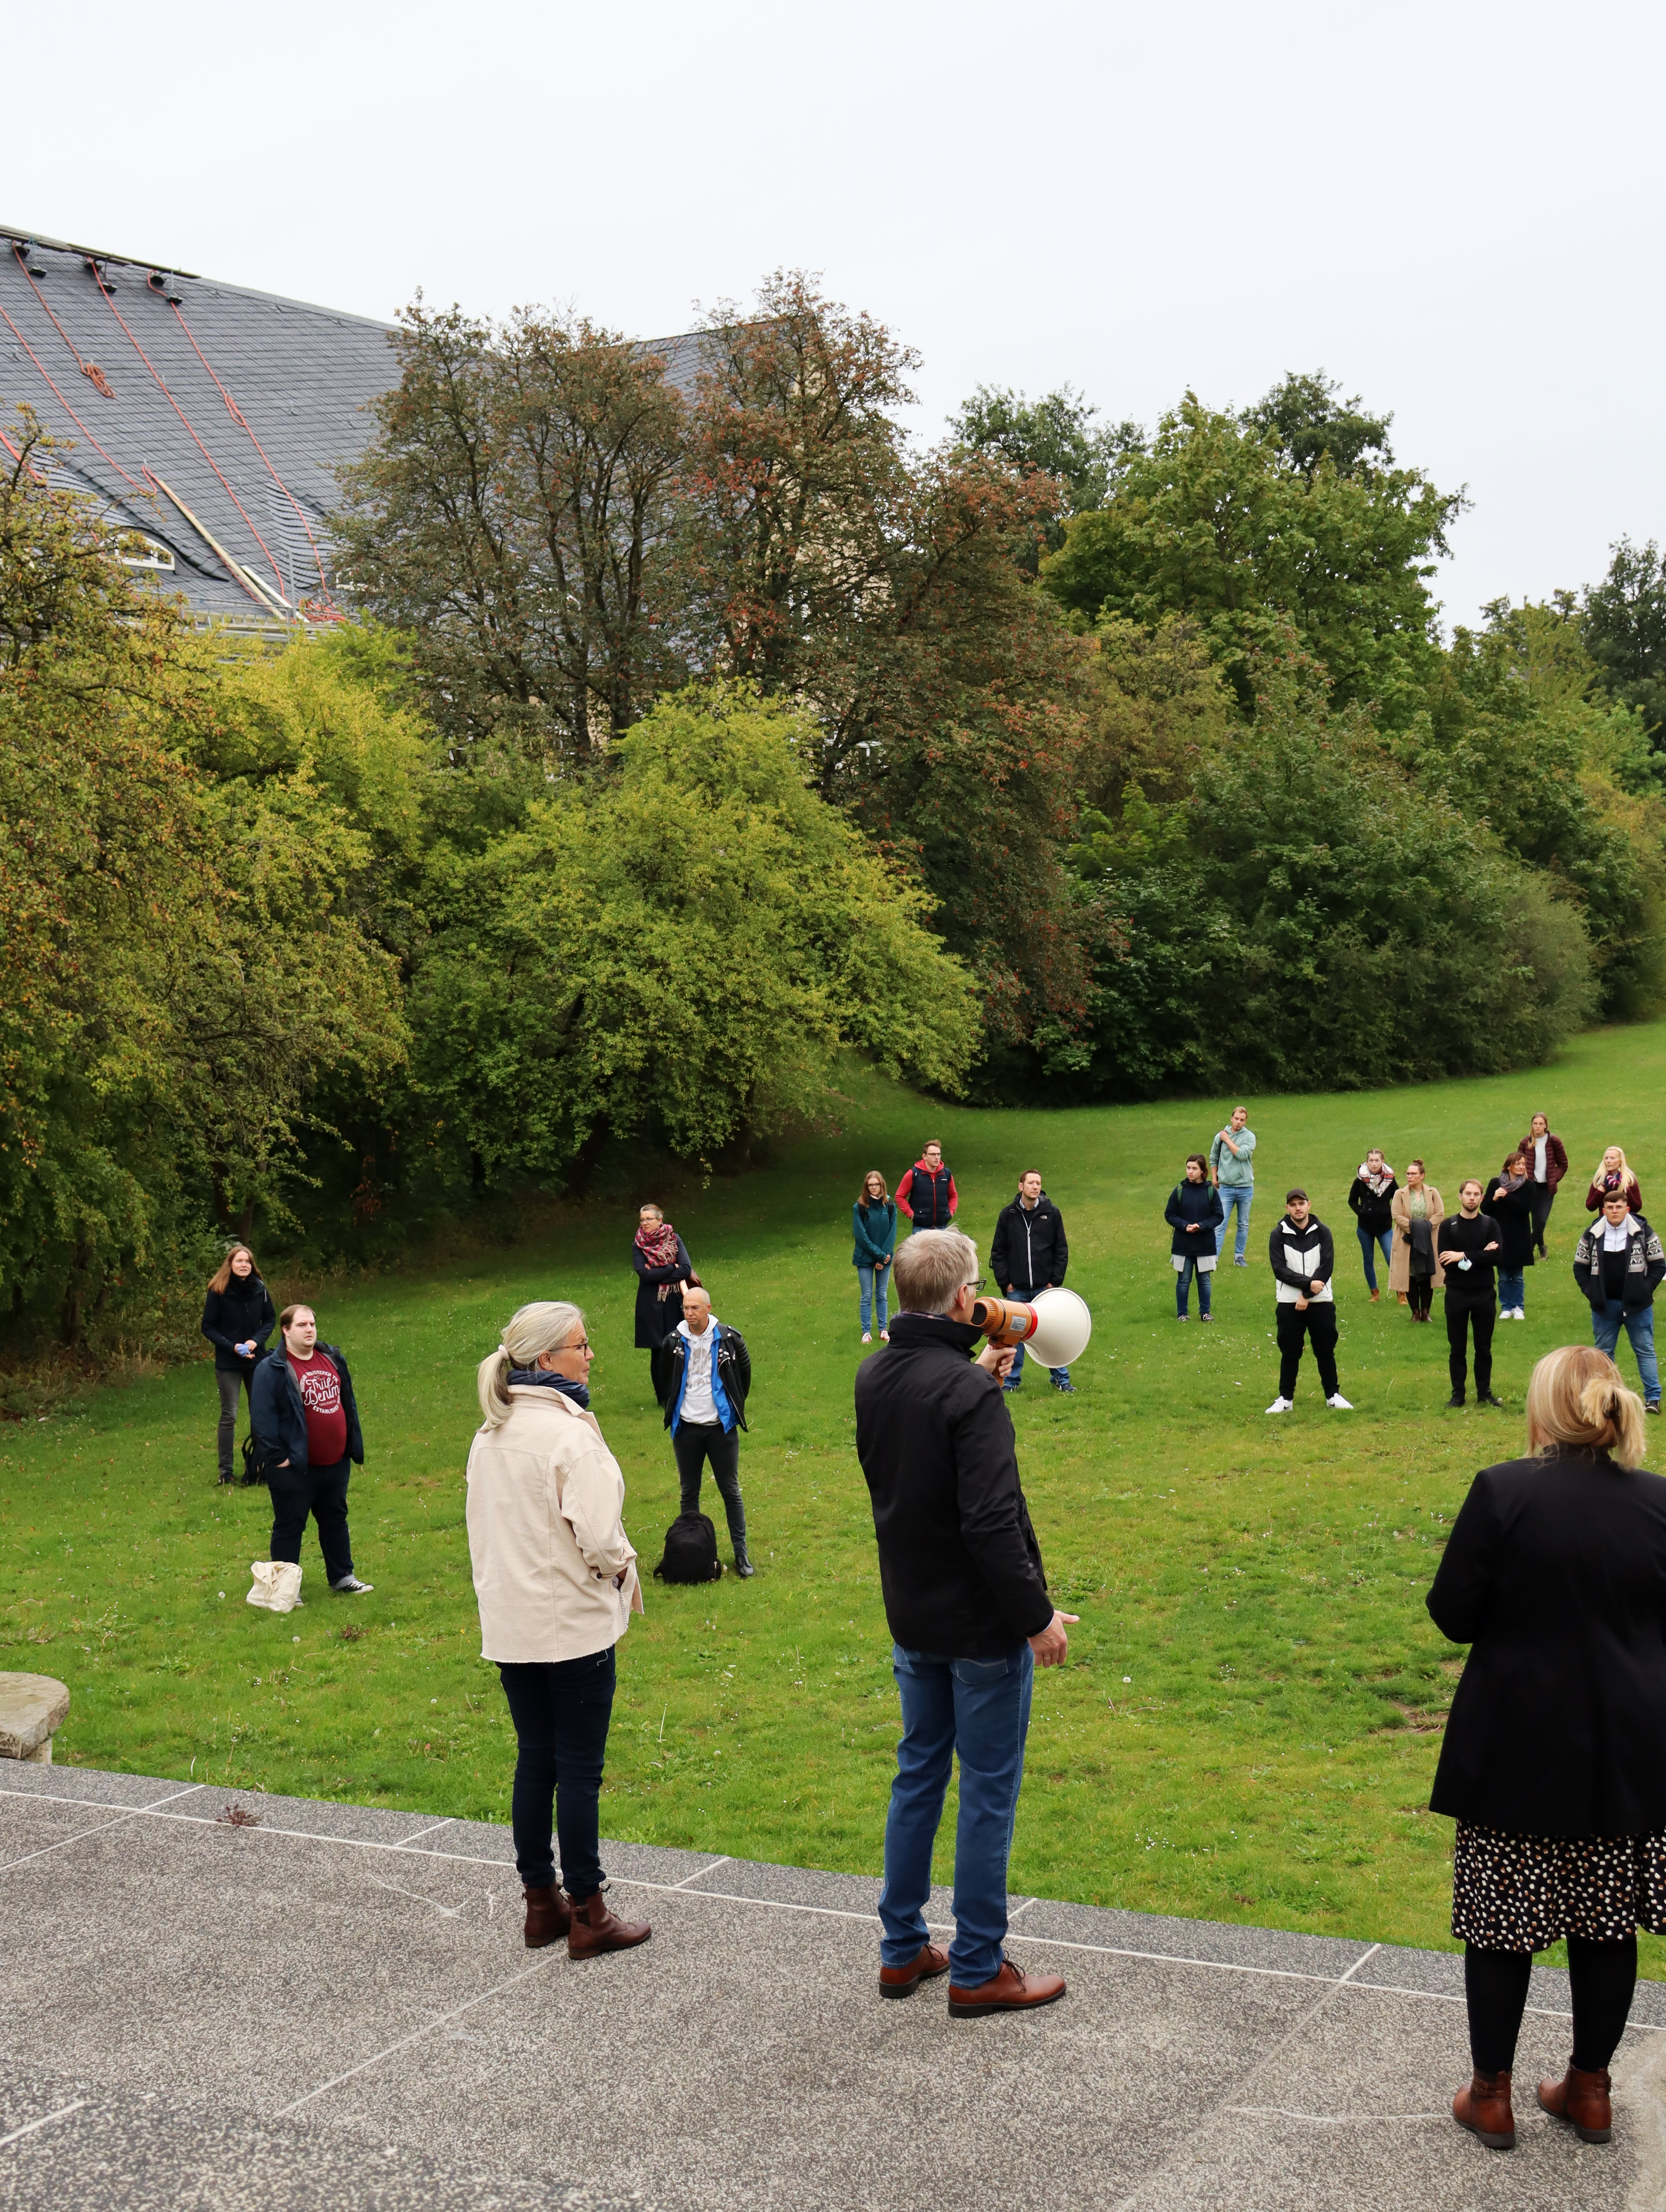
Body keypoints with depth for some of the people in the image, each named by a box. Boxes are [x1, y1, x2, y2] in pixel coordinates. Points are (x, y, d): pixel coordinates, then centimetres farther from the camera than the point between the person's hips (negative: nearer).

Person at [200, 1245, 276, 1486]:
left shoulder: (260, 1290, -4)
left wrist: (257, 1340, -12)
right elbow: (208, 1327, -7)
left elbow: (270, 1319, 6)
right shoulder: (218, 1292, -12)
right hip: (228, 1363, -3)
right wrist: (232, 1346, -18)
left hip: (256, 1360, 3)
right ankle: (226, 1469, 8)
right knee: (229, 1415, 0)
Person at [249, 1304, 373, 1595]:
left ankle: (342, 1577, 31)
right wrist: (275, 1457, -19)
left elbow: (348, 1404, 16)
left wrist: (355, 1447, 14)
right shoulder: (272, 1370, -13)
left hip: (335, 1462, 7)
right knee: (289, 1526, 4)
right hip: (295, 1467, -7)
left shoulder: (332, 1359, 8)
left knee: (335, 1519, 18)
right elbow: (262, 1416, -16)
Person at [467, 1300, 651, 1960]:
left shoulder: (489, 1435, 7)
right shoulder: (568, 1432, -19)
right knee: (580, 1769, 1)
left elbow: (480, 1527, 13)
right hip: (575, 1625, -7)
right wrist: (620, 1566, -3)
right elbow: (597, 1534, -23)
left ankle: (541, 1903, 23)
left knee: (534, 1760, 15)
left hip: (511, 1626, 7)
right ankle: (588, 1916, 8)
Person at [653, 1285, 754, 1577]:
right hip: (686, 1428, 2)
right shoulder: (674, 1342, -3)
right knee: (689, 1492, 9)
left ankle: (741, 1553, 10)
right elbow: (662, 1379, 15)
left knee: (731, 1491, 3)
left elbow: (745, 1372, 11)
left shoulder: (729, 1339, -7)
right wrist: (672, 1408, 13)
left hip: (721, 1426, -1)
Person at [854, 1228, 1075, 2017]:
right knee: (989, 1791, 5)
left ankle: (902, 1949, 28)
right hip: (980, 1626, -7)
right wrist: (1037, 1616, -18)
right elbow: (992, 1523, -27)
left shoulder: (874, 1376, 0)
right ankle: (978, 1970, 14)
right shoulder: (970, 1392, -24)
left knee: (919, 1773, 19)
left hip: (911, 1619, 8)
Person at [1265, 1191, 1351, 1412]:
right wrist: (1309, 1283, -19)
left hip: (1321, 1303, 1)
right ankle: (1286, 1398, 14)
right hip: (1289, 1304, 0)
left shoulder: (1322, 1232, 0)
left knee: (1326, 1350, 7)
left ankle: (1333, 1395, 19)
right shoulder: (1279, 1235, -2)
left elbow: (1327, 1267, -7)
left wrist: (1306, 1296, -14)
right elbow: (1280, 1269, -10)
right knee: (1290, 1352, 5)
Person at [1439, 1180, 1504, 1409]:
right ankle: (1458, 1394, 13)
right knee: (1457, 1348, 6)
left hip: (1485, 1295, 1)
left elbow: (1497, 1256, -13)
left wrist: (1464, 1256, -19)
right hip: (1457, 1295, -1)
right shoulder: (1448, 1226, -1)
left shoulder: (1490, 1225, 1)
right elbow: (1444, 1260, -12)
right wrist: (1481, 1256, -15)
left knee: (1484, 1348, 9)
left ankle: (1484, 1393, 18)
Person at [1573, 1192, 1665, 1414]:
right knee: (1604, 1352, 9)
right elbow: (1580, 1266, 8)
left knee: (1645, 1350, 2)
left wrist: (1645, 1289, -9)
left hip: (1636, 1305, -2)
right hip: (1604, 1305, 2)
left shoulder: (1643, 1232, -5)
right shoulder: (1593, 1235, 0)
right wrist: (1591, 1292, -3)